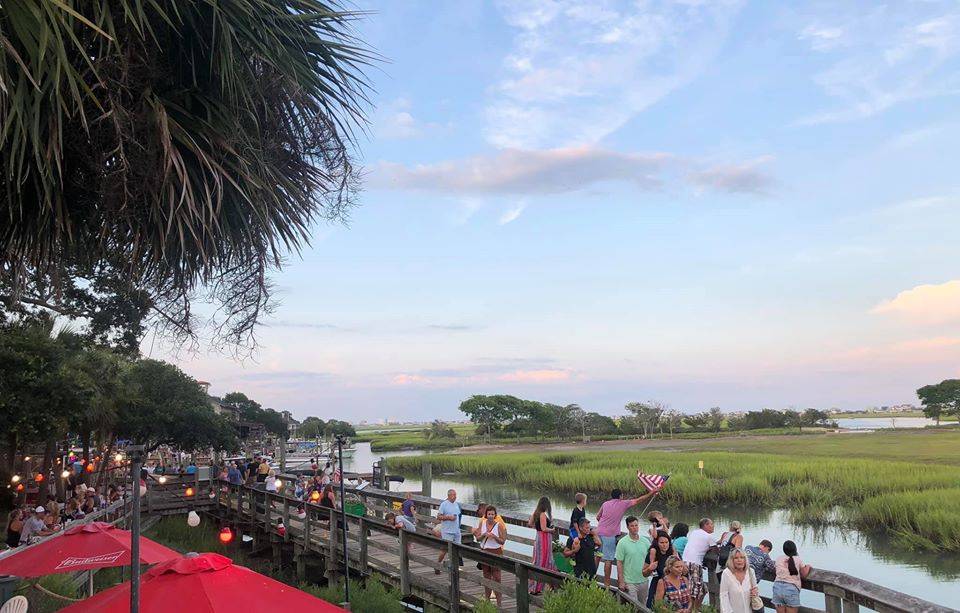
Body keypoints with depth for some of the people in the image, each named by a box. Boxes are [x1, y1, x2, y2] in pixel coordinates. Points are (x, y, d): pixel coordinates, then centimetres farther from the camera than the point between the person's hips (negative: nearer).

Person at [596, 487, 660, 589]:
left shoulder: (605, 504, 10)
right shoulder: (623, 504, -1)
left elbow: (598, 517, 16)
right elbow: (638, 500, 5)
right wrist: (652, 493, 14)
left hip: (599, 532, 5)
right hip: (610, 535, -5)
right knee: (608, 559, -1)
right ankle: (606, 584, 3)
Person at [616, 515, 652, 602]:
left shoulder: (645, 541, 5)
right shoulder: (622, 543, -7)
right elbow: (619, 563, -7)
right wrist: (621, 582, -10)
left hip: (643, 581, 4)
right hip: (629, 582, -4)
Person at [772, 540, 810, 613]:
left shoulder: (778, 559, 7)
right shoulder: (798, 559, 1)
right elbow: (804, 574, 8)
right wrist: (808, 567, 29)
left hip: (778, 587, 3)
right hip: (791, 589, -3)